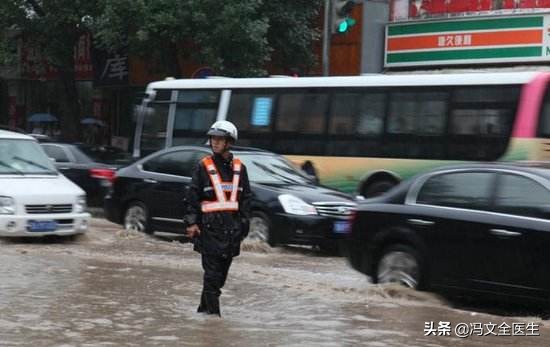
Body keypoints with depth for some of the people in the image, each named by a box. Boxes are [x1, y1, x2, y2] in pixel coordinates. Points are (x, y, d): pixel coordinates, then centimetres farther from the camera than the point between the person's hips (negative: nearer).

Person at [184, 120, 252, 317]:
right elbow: (192, 196, 0)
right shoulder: (203, 167, 1)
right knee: (212, 273, -8)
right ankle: (213, 313, -6)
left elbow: (246, 198, 14)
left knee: (222, 273, 8)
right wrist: (191, 222, -8)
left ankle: (203, 308, 20)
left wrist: (243, 225, 8)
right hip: (209, 227, -4)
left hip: (231, 228, 4)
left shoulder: (239, 168, 10)